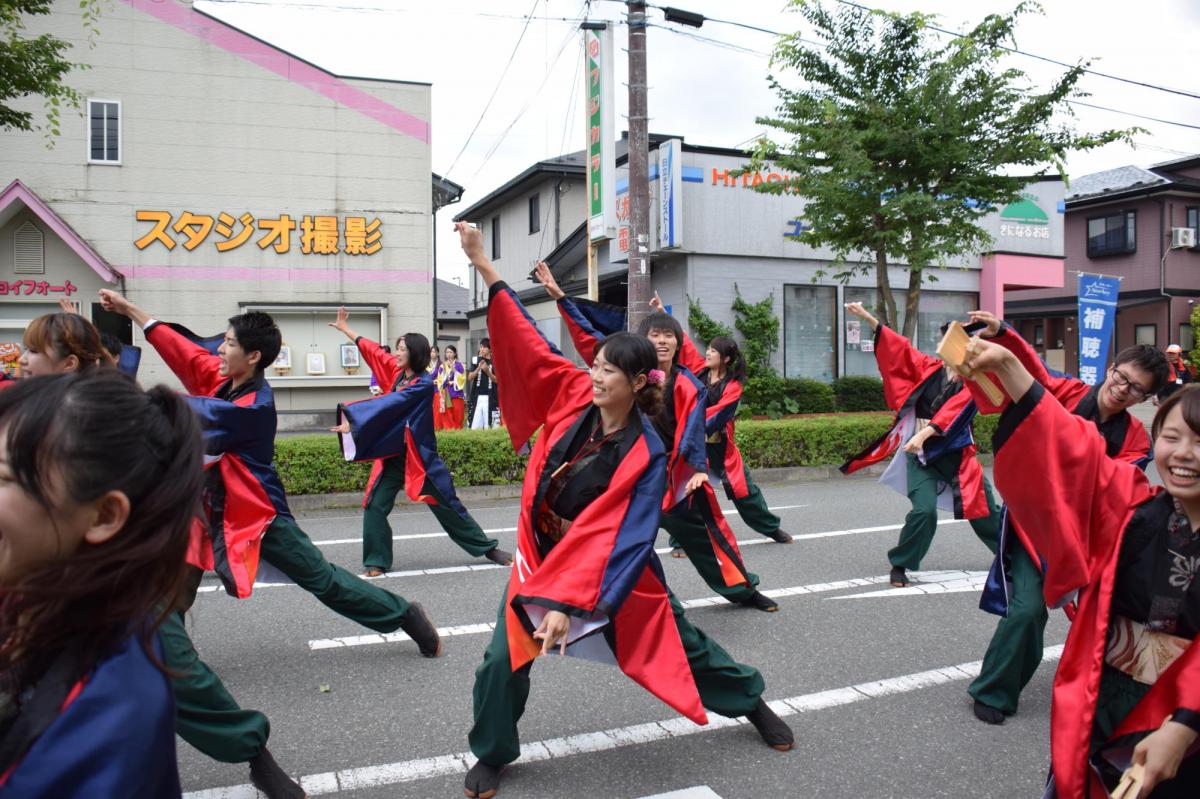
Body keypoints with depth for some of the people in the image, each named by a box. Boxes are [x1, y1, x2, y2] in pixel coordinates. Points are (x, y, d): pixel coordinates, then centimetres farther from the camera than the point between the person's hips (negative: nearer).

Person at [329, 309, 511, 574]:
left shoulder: (423, 384, -17)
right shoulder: (398, 372, 5)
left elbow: (388, 405, -25)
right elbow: (373, 350, 15)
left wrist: (352, 419, -30)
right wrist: (344, 328, 21)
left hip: (419, 456, -6)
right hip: (392, 454, 6)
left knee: (447, 505, 1)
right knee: (374, 507, -4)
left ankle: (488, 548, 15)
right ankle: (376, 561, 8)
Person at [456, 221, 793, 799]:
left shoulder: (645, 457, -24)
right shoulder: (573, 396, -13)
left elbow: (617, 539, -28)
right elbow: (526, 340, -14)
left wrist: (569, 603, -35)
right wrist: (483, 266, -18)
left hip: (611, 565, -3)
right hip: (542, 554, 3)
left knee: (677, 642, 12)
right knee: (504, 657, -4)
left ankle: (752, 702, 39)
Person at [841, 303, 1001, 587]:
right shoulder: (929, 369, 1)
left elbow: (951, 414, -22)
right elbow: (897, 346, 1)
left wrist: (924, 434, -36)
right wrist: (866, 316, -3)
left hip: (955, 454, 0)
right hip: (920, 455, 0)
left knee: (984, 509, 9)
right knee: (924, 511, -16)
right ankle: (899, 566, 2)